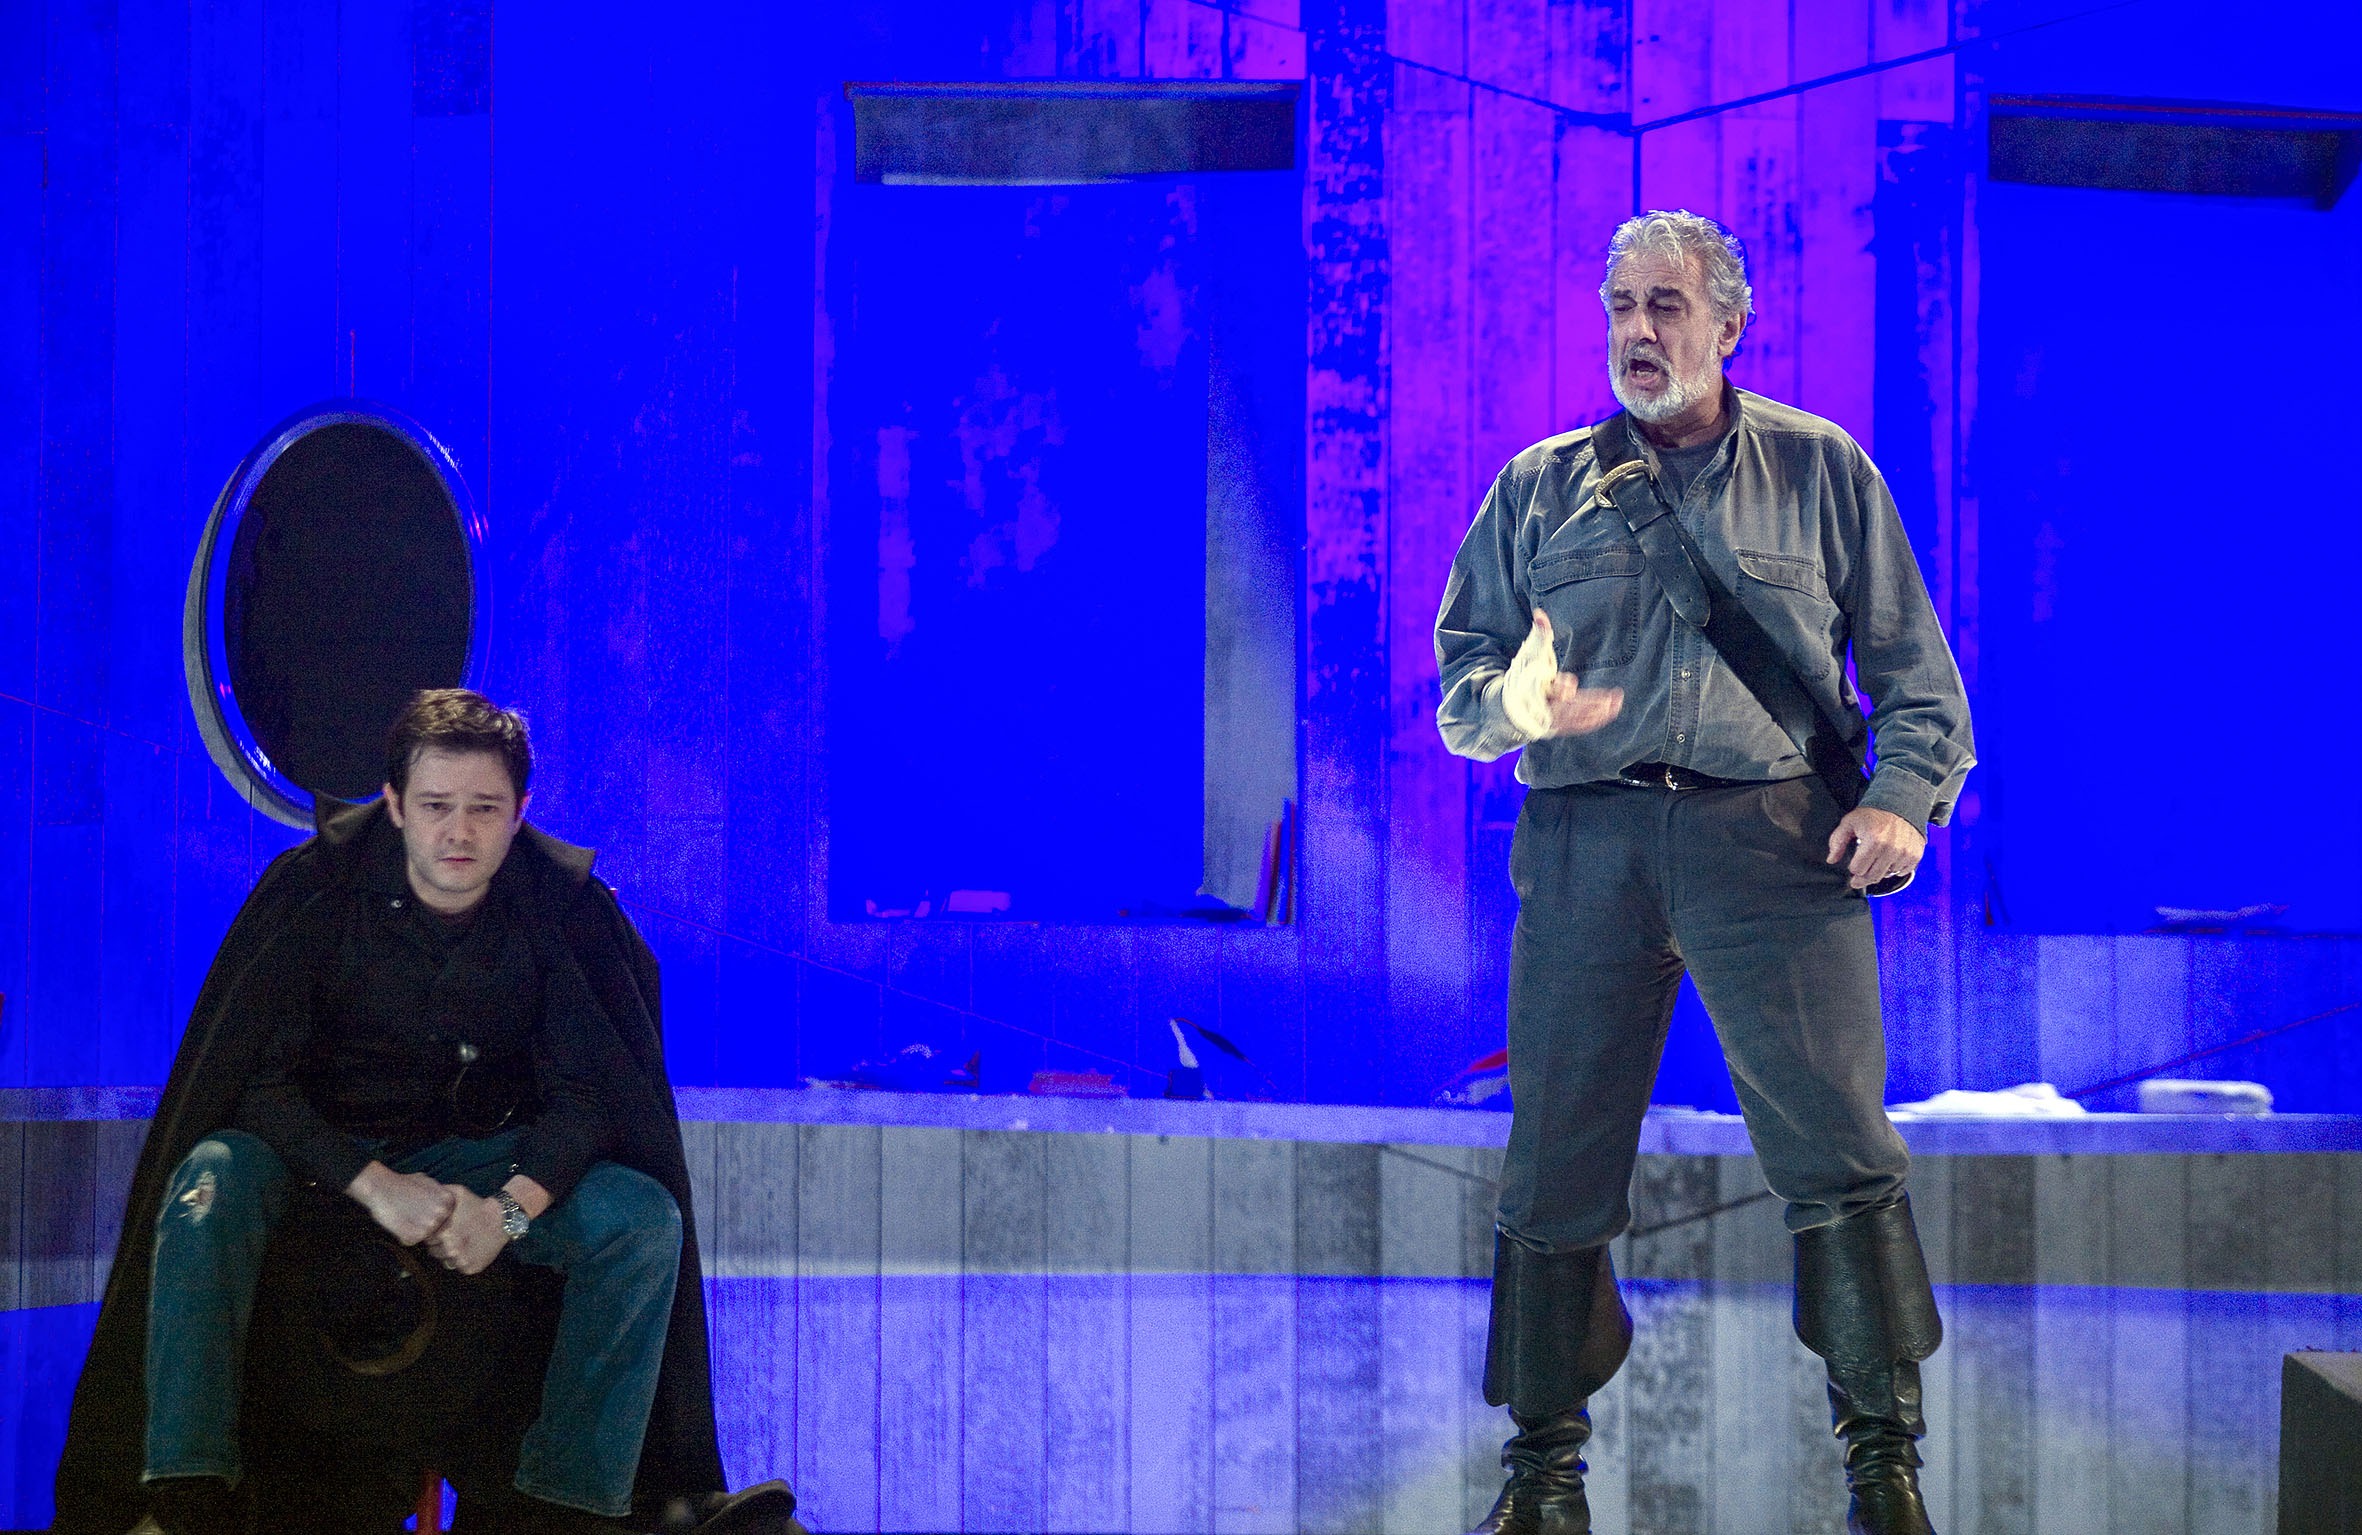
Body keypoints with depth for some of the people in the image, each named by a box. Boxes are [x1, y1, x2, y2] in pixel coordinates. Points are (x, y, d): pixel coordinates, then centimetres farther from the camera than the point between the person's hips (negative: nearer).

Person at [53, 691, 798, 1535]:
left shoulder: (563, 906, -8)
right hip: (325, 1150, -1)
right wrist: (375, 1184, -29)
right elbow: (254, 1077, -14)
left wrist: (510, 1206, -28)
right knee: (209, 1186, -34)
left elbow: (587, 1089, -9)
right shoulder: (313, 888, -11)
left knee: (644, 1217, -24)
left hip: (479, 1154, 2)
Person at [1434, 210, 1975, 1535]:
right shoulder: (1539, 487, 16)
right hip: (1586, 843, 2)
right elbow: (1459, 681, 15)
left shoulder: (1819, 470, 13)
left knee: (1838, 1148, -10)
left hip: (1775, 838, -1)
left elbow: (1913, 667, 13)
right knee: (1558, 1163, 1)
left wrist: (1902, 795, -4)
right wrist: (1513, 703, -8)